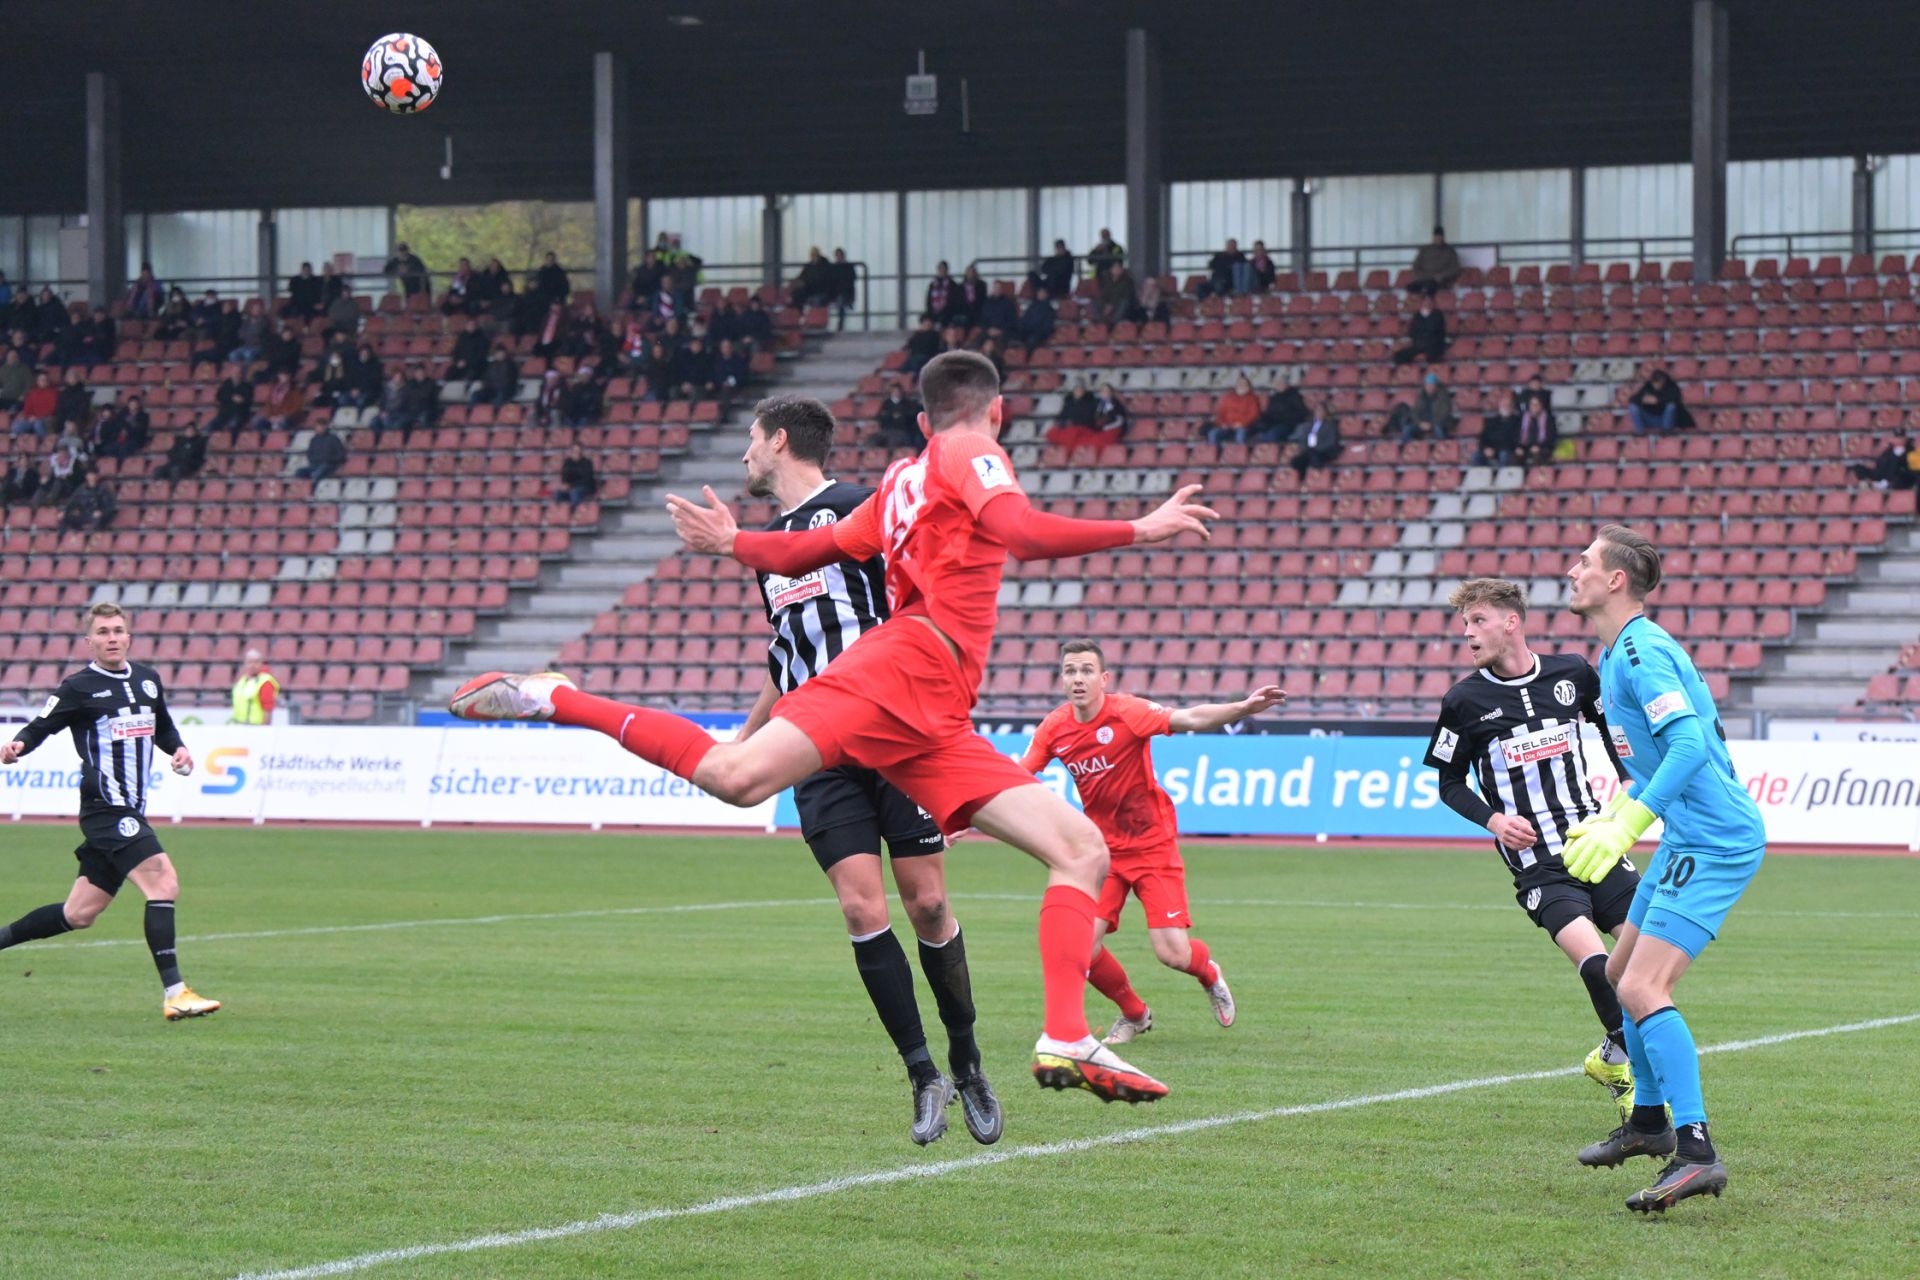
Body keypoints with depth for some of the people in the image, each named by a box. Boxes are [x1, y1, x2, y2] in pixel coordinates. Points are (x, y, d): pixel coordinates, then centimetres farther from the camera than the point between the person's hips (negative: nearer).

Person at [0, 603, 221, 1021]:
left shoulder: (147, 679, 12)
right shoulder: (78, 687, -6)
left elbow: (162, 726, 27)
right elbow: (39, 728, -6)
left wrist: (178, 749, 7)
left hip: (130, 813, 7)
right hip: (105, 810, -7)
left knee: (78, 914, 12)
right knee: (164, 882, -20)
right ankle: (174, 994, -21)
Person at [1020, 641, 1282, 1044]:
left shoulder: (1127, 712, -18)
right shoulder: (1055, 727, -5)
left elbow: (1191, 719, -31)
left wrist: (1244, 708, -46)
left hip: (1152, 844, -4)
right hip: (1104, 848, 4)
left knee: (1173, 954, -11)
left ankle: (1210, 974, 29)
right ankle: (1134, 1014, 18)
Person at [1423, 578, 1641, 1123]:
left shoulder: (1572, 673, 3)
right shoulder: (1464, 701, -3)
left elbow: (1612, 722, 22)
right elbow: (1449, 782, 6)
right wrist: (1493, 820, -10)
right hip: (1536, 864, -3)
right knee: (1593, 960, -23)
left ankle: (1612, 1058, 22)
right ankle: (1631, 1074, -4)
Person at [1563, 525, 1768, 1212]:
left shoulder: (1642, 651, -17)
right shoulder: (1619, 653, 15)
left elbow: (1689, 744, -28)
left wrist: (1625, 827, -32)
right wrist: (1610, 817, 22)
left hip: (1714, 840, -11)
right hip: (1687, 838, 11)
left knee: (1641, 988, -19)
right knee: (1621, 973, 21)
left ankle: (1696, 1153, -22)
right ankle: (1650, 1121, 36)